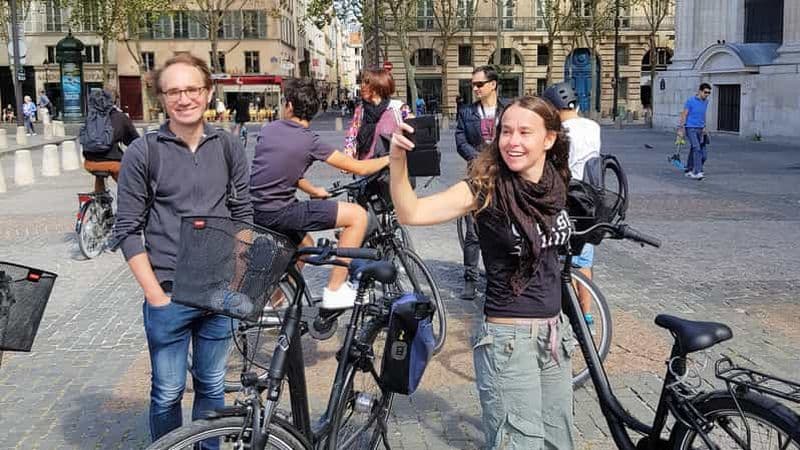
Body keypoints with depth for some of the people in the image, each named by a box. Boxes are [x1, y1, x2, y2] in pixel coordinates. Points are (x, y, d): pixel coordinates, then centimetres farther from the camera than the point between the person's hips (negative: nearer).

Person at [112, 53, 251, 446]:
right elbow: (128, 231, -4)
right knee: (168, 394, 7)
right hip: (168, 296, -2)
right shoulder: (142, 152, -5)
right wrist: (156, 296, -10)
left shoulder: (228, 147, 3)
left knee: (212, 388, 15)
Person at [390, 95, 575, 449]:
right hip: (509, 339, -6)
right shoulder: (485, 189, -16)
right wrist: (397, 159, -41)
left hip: (555, 332, 6)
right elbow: (412, 213, -27)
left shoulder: (556, 183, 0)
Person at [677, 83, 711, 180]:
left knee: (693, 150, 13)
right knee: (697, 149, -19)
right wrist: (680, 129, -10)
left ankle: (689, 170, 25)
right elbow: (684, 115, -8)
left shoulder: (706, 102, 9)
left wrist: (704, 127, 22)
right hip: (690, 128, -7)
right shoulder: (690, 101, -10)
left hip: (700, 129, 7)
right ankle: (697, 172, -22)